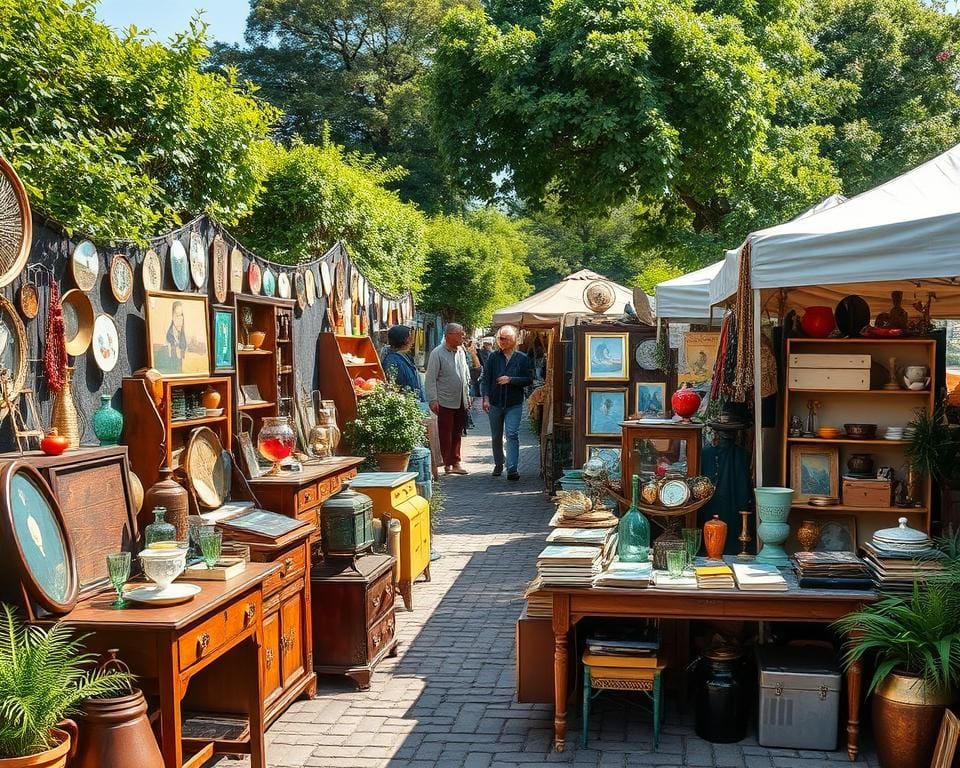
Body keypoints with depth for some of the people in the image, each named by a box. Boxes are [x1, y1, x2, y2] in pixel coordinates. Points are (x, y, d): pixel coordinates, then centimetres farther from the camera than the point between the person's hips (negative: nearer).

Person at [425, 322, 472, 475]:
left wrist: (467, 395, 18)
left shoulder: (461, 351, 10)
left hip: (461, 402, 6)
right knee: (446, 435, 1)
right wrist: (433, 400, -15)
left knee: (457, 433, 12)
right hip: (445, 402, -6)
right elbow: (431, 378, -11)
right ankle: (447, 464, 8)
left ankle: (456, 462, 20)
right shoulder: (437, 353, -10)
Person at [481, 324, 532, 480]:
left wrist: (511, 380, -15)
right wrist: (486, 398, -10)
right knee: (496, 436, 13)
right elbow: (485, 379, 1)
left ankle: (512, 469, -17)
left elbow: (528, 379, -2)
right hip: (495, 403, 2)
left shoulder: (522, 358, 0)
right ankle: (498, 465, 31)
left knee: (512, 434, -14)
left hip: (514, 404, -2)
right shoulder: (493, 357, 3)